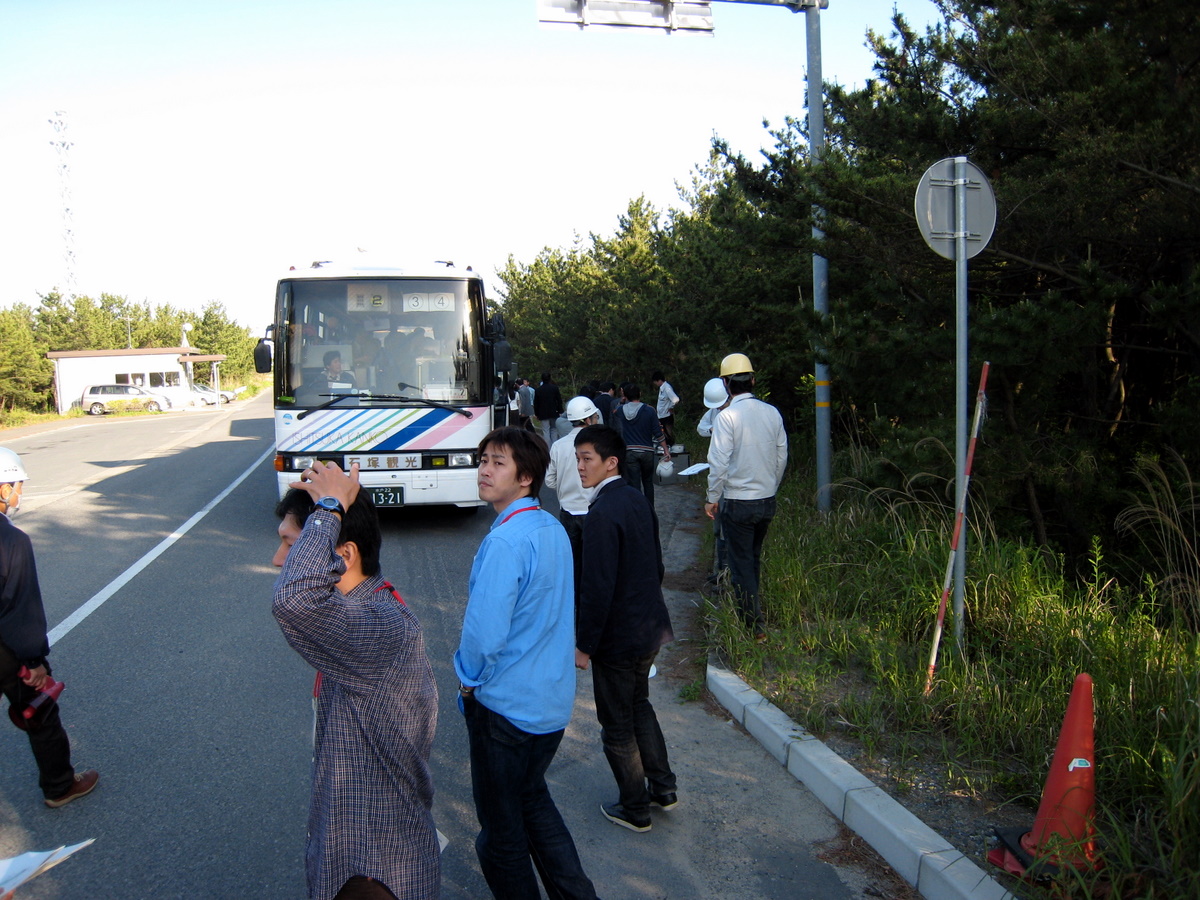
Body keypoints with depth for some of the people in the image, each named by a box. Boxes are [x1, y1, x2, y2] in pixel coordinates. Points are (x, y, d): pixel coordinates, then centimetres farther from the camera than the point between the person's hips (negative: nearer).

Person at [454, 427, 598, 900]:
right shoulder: (554, 529, 3)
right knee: (532, 796, 26)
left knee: (502, 823, 11)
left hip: (505, 704, -8)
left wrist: (468, 679, -7)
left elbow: (484, 634, -28)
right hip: (554, 698, 8)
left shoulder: (505, 542, -24)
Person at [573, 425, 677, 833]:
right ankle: (662, 786, 36)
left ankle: (635, 809, 25)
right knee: (639, 704, 27)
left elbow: (598, 587, -26)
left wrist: (584, 644, -17)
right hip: (650, 628, 9)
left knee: (618, 726, 10)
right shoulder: (638, 499, 3)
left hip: (617, 638, -9)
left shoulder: (603, 512, -25)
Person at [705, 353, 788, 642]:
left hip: (738, 501, -5)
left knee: (741, 562, 5)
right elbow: (782, 457, 7)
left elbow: (719, 463, -16)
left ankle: (755, 624, 6)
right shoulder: (772, 413, 0)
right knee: (753, 557, 22)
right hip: (767, 500, 6)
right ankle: (750, 605, 36)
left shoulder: (727, 416, -16)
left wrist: (712, 497, -4)